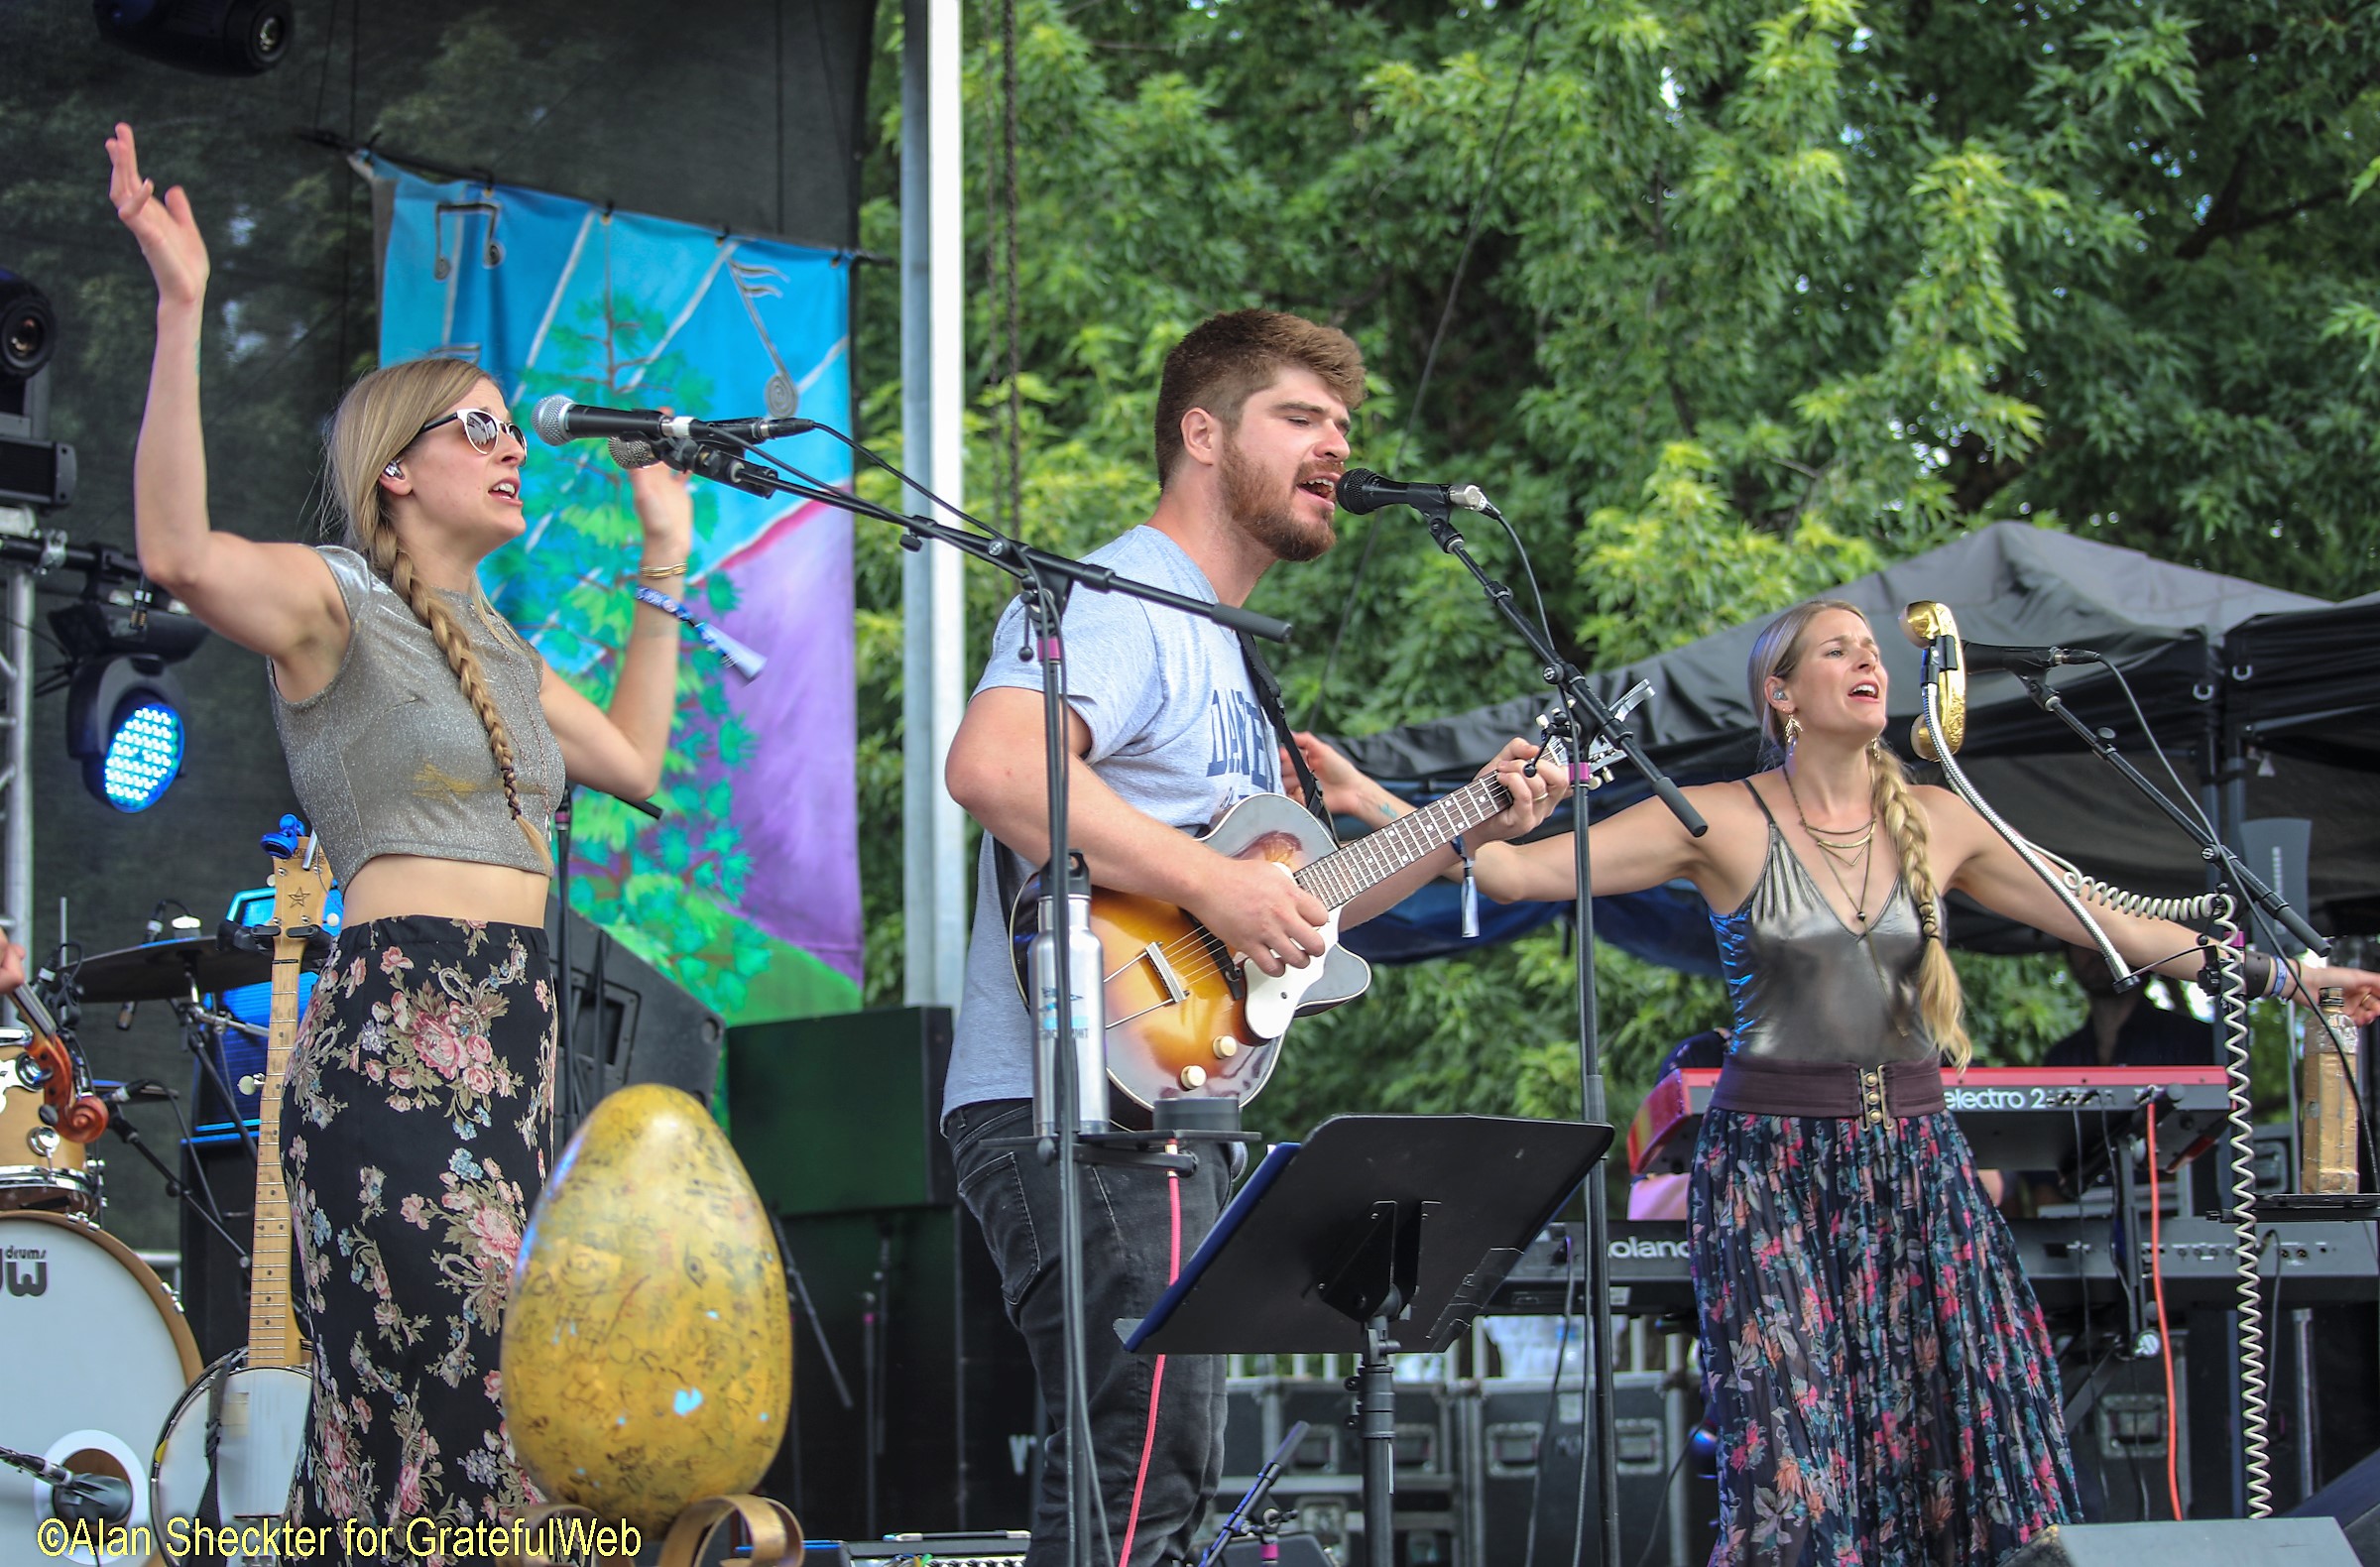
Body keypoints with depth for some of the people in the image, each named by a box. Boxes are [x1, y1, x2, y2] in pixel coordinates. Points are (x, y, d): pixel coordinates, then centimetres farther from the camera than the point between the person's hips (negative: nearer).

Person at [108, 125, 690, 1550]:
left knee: (395, 1426, 6)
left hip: (506, 1036, 8)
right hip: (399, 1029, -8)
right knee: (473, 1410, -17)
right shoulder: (332, 601, -3)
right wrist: (182, 312, -26)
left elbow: (634, 759, 32)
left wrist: (666, 571, 33)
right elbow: (179, 552, -22)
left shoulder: (498, 650, 22)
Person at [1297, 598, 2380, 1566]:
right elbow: (1518, 869, -8)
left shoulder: (1938, 825, 8)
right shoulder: (1722, 824, -3)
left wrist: (2285, 975, 10)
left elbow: (2114, 925, 12)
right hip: (1773, 1167, -4)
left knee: (1963, 1450, -4)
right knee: (1799, 1468, -9)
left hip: (1915, 1162, 4)